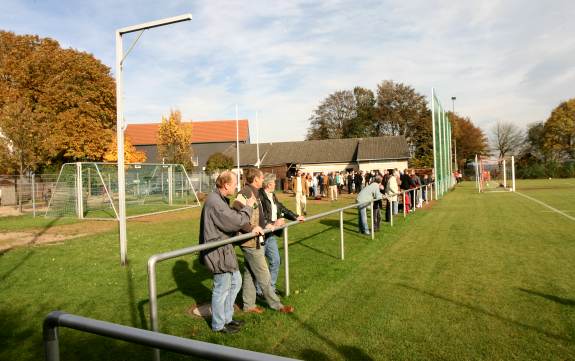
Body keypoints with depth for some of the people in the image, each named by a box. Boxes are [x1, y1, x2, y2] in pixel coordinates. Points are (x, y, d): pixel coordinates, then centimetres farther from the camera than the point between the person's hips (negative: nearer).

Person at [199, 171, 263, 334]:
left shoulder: (221, 199, 10)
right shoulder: (215, 202, -25)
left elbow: (232, 219, 11)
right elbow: (237, 221, -25)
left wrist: (251, 228, -1)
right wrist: (248, 207, -10)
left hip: (225, 249, 11)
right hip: (218, 252, -10)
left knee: (236, 281, 21)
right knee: (222, 289, 6)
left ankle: (227, 317, 37)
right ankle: (219, 325, 26)